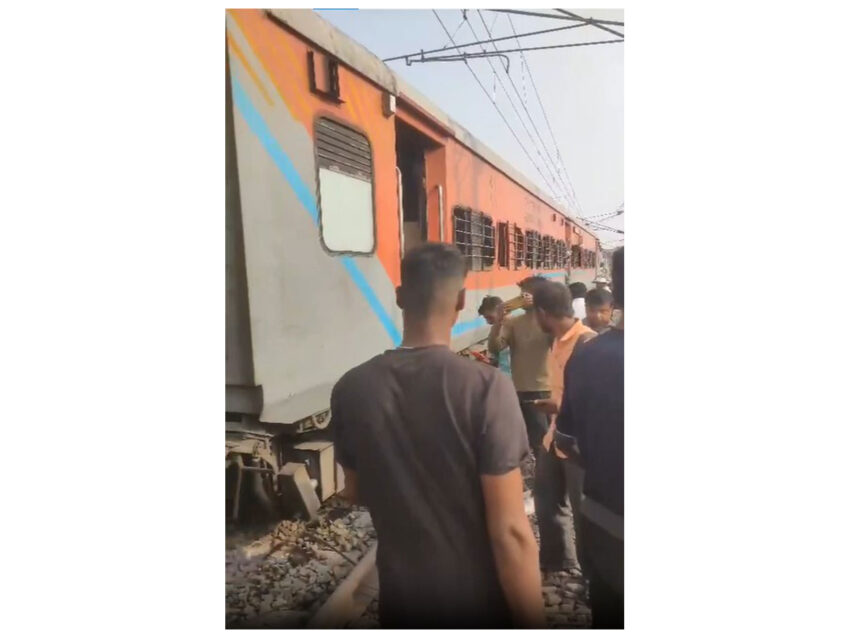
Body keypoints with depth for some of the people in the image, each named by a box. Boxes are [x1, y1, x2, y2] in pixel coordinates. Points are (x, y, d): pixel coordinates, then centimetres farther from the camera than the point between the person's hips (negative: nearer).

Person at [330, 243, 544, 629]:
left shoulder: (351, 389, -11)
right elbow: (510, 531, -22)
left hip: (400, 596, 3)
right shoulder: (486, 387, -24)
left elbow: (356, 493, 4)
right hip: (478, 601, -2)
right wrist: (531, 623, -9)